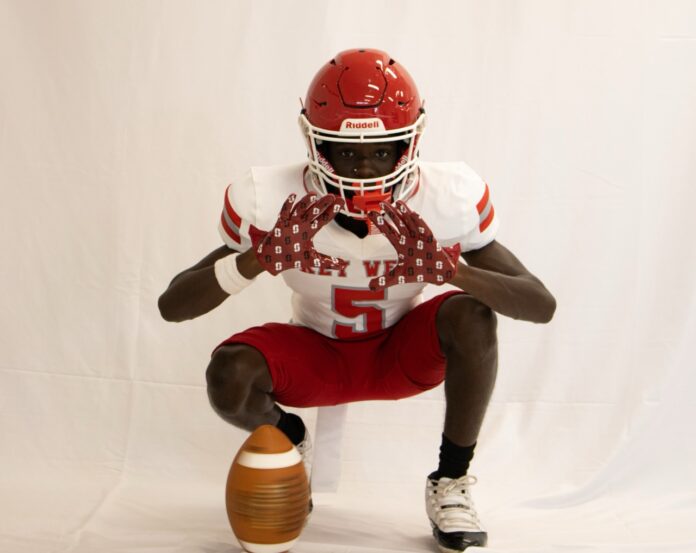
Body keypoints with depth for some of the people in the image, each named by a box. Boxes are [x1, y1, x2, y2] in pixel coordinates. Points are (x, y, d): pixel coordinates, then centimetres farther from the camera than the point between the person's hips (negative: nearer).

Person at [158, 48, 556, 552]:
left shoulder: (450, 199, -25)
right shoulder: (273, 202, -25)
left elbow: (543, 306, -24)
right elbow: (171, 307, -23)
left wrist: (448, 268, -44)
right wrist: (260, 258, -43)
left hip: (403, 356, 1)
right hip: (316, 359, 0)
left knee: (472, 315, -31)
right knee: (229, 376, -31)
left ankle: (451, 481, -7)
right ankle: (288, 440, 8)